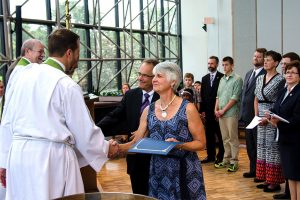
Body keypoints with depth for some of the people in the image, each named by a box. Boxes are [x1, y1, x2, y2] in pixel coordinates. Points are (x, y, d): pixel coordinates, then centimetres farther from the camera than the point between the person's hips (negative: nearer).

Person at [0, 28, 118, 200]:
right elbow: (85, 131, -5)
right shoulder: (68, 86, -11)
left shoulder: (19, 73, 4)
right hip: (52, 157, -5)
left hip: (17, 153, 5)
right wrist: (106, 149, 14)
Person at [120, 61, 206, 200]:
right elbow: (136, 142, 3)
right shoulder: (148, 110, 3)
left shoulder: (188, 109, -10)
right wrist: (118, 147, -15)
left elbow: (201, 143, -6)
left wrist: (179, 145, -23)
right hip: (158, 171, 4)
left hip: (185, 170, -4)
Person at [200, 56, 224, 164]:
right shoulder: (204, 78, 13)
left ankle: (221, 156, 12)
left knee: (220, 135, 3)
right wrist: (202, 110, 7)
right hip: (208, 112, 5)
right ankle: (210, 155, 18)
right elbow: (202, 95, 12)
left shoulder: (222, 77, -5)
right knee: (209, 135, 9)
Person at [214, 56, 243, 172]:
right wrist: (216, 109, 4)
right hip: (221, 113, 6)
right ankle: (226, 159, 18)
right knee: (225, 138, 11)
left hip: (231, 113, -6)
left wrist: (223, 110, -11)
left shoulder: (237, 79, -5)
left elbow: (235, 97, -11)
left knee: (233, 138, -3)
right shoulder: (222, 79, 16)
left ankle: (234, 161, 3)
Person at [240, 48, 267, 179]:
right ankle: (253, 169, 28)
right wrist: (242, 112, 13)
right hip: (247, 116, 8)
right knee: (250, 146, 16)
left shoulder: (265, 75, -12)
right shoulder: (249, 74, 16)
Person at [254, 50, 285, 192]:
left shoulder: (280, 80, -9)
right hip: (260, 117, 7)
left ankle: (274, 182, 7)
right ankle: (266, 179, 20)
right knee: (261, 146, 10)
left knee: (272, 147, -2)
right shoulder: (260, 78, 11)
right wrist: (256, 115, 5)